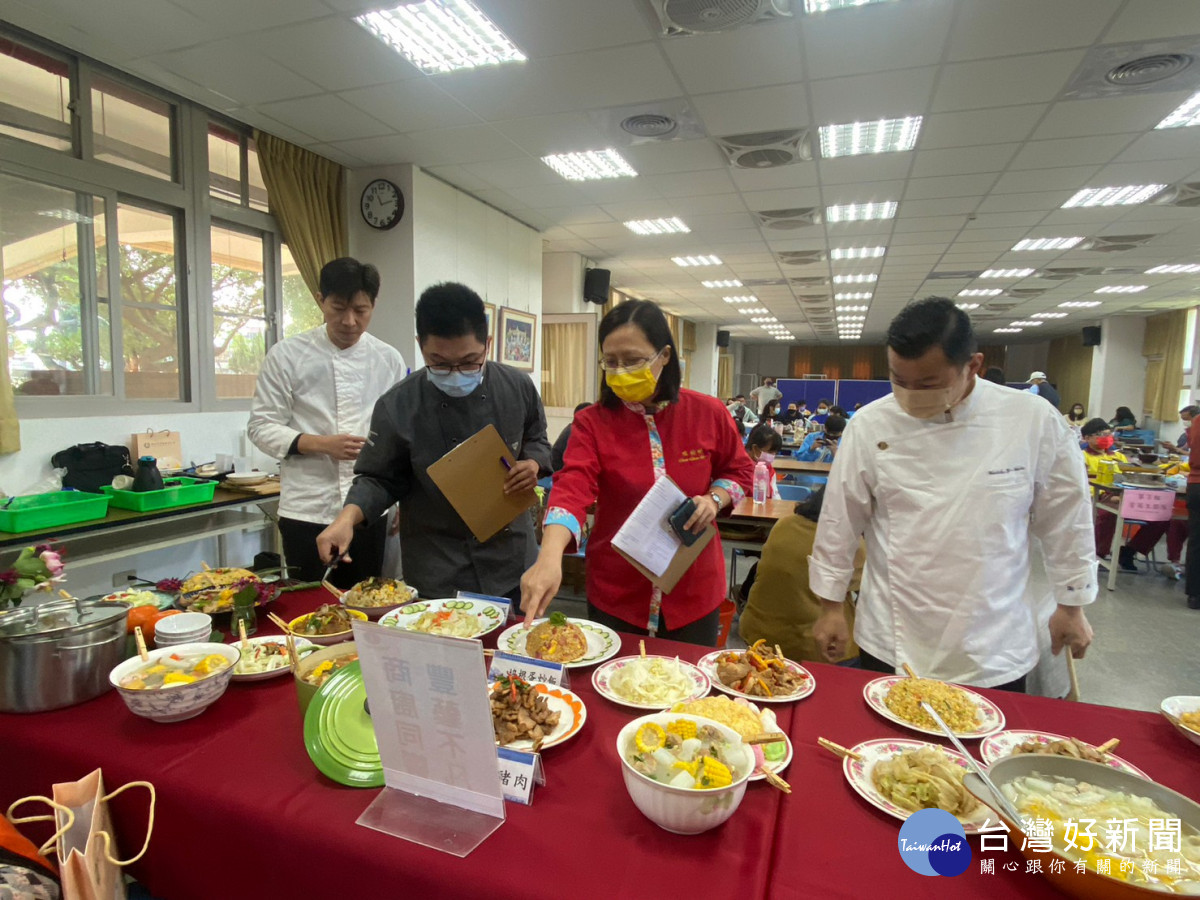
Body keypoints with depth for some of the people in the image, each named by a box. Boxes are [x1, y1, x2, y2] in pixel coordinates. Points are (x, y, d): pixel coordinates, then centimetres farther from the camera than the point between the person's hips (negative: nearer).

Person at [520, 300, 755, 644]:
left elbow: (739, 470, 10)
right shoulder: (592, 423, -10)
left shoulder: (707, 413, -5)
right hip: (615, 593, -1)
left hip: (694, 591, 1)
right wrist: (550, 557, -42)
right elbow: (572, 489, -26)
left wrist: (715, 499, -12)